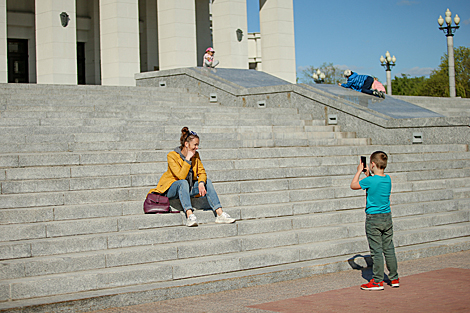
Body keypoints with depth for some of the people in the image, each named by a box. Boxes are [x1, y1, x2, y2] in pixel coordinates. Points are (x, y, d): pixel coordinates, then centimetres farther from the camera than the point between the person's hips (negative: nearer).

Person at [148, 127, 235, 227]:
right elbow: (181, 176, -25)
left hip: (188, 188, 6)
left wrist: (201, 183, -24)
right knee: (183, 182, -37)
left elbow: (202, 172, -3)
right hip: (171, 188, -6)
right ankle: (189, 215, -53)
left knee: (207, 181, -16)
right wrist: (187, 159, -25)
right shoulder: (172, 156, -17)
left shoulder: (195, 155, 2)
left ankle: (220, 214, -25)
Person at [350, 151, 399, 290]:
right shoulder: (388, 179, 2)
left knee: (376, 251, -2)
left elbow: (353, 185, -2)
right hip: (387, 217, 6)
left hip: (373, 219, -6)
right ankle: (394, 278, 20)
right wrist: (368, 174, 19)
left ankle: (378, 281, 2)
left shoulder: (369, 181, -17)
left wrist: (359, 171, 6)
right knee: (389, 249, 13)